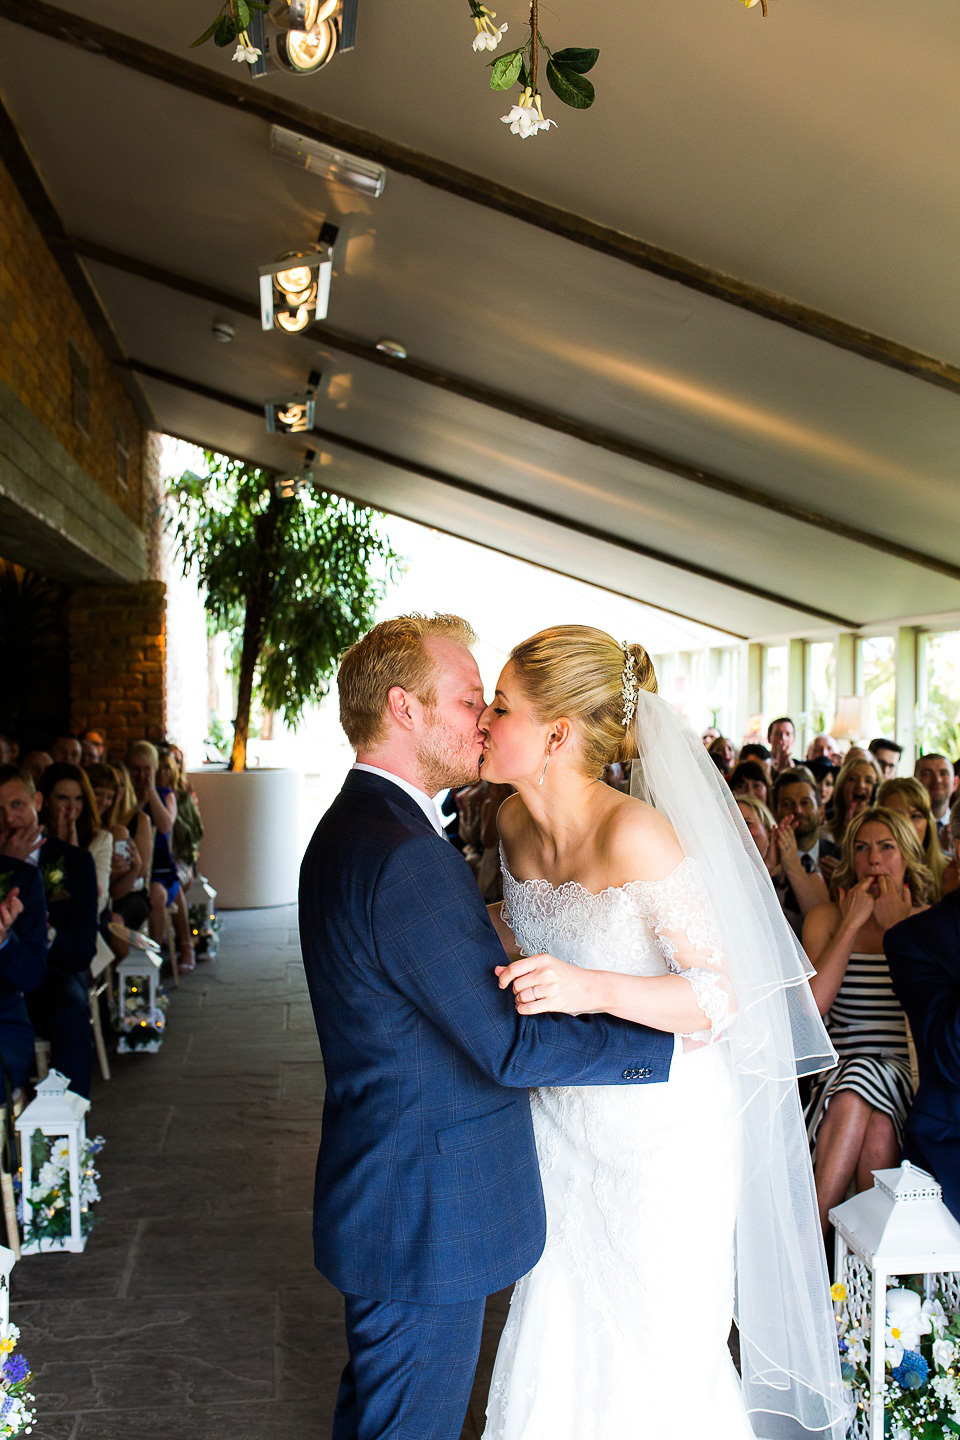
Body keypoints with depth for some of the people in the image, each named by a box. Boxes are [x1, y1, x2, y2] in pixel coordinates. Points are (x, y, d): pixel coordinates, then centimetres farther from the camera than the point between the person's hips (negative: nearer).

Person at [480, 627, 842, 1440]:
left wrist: (594, 988, -37)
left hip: (658, 1131, -6)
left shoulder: (635, 834, -26)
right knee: (556, 1336, 17)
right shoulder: (516, 823, -4)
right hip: (563, 1118, 6)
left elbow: (720, 999, -23)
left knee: (650, 1358, 12)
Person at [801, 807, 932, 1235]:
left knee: (859, 1093, -33)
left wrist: (898, 928, -6)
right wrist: (852, 924, -7)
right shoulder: (826, 918, 9)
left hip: (908, 1074, 0)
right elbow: (810, 1005, -8)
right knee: (875, 1122, -32)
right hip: (843, 1070, 1)